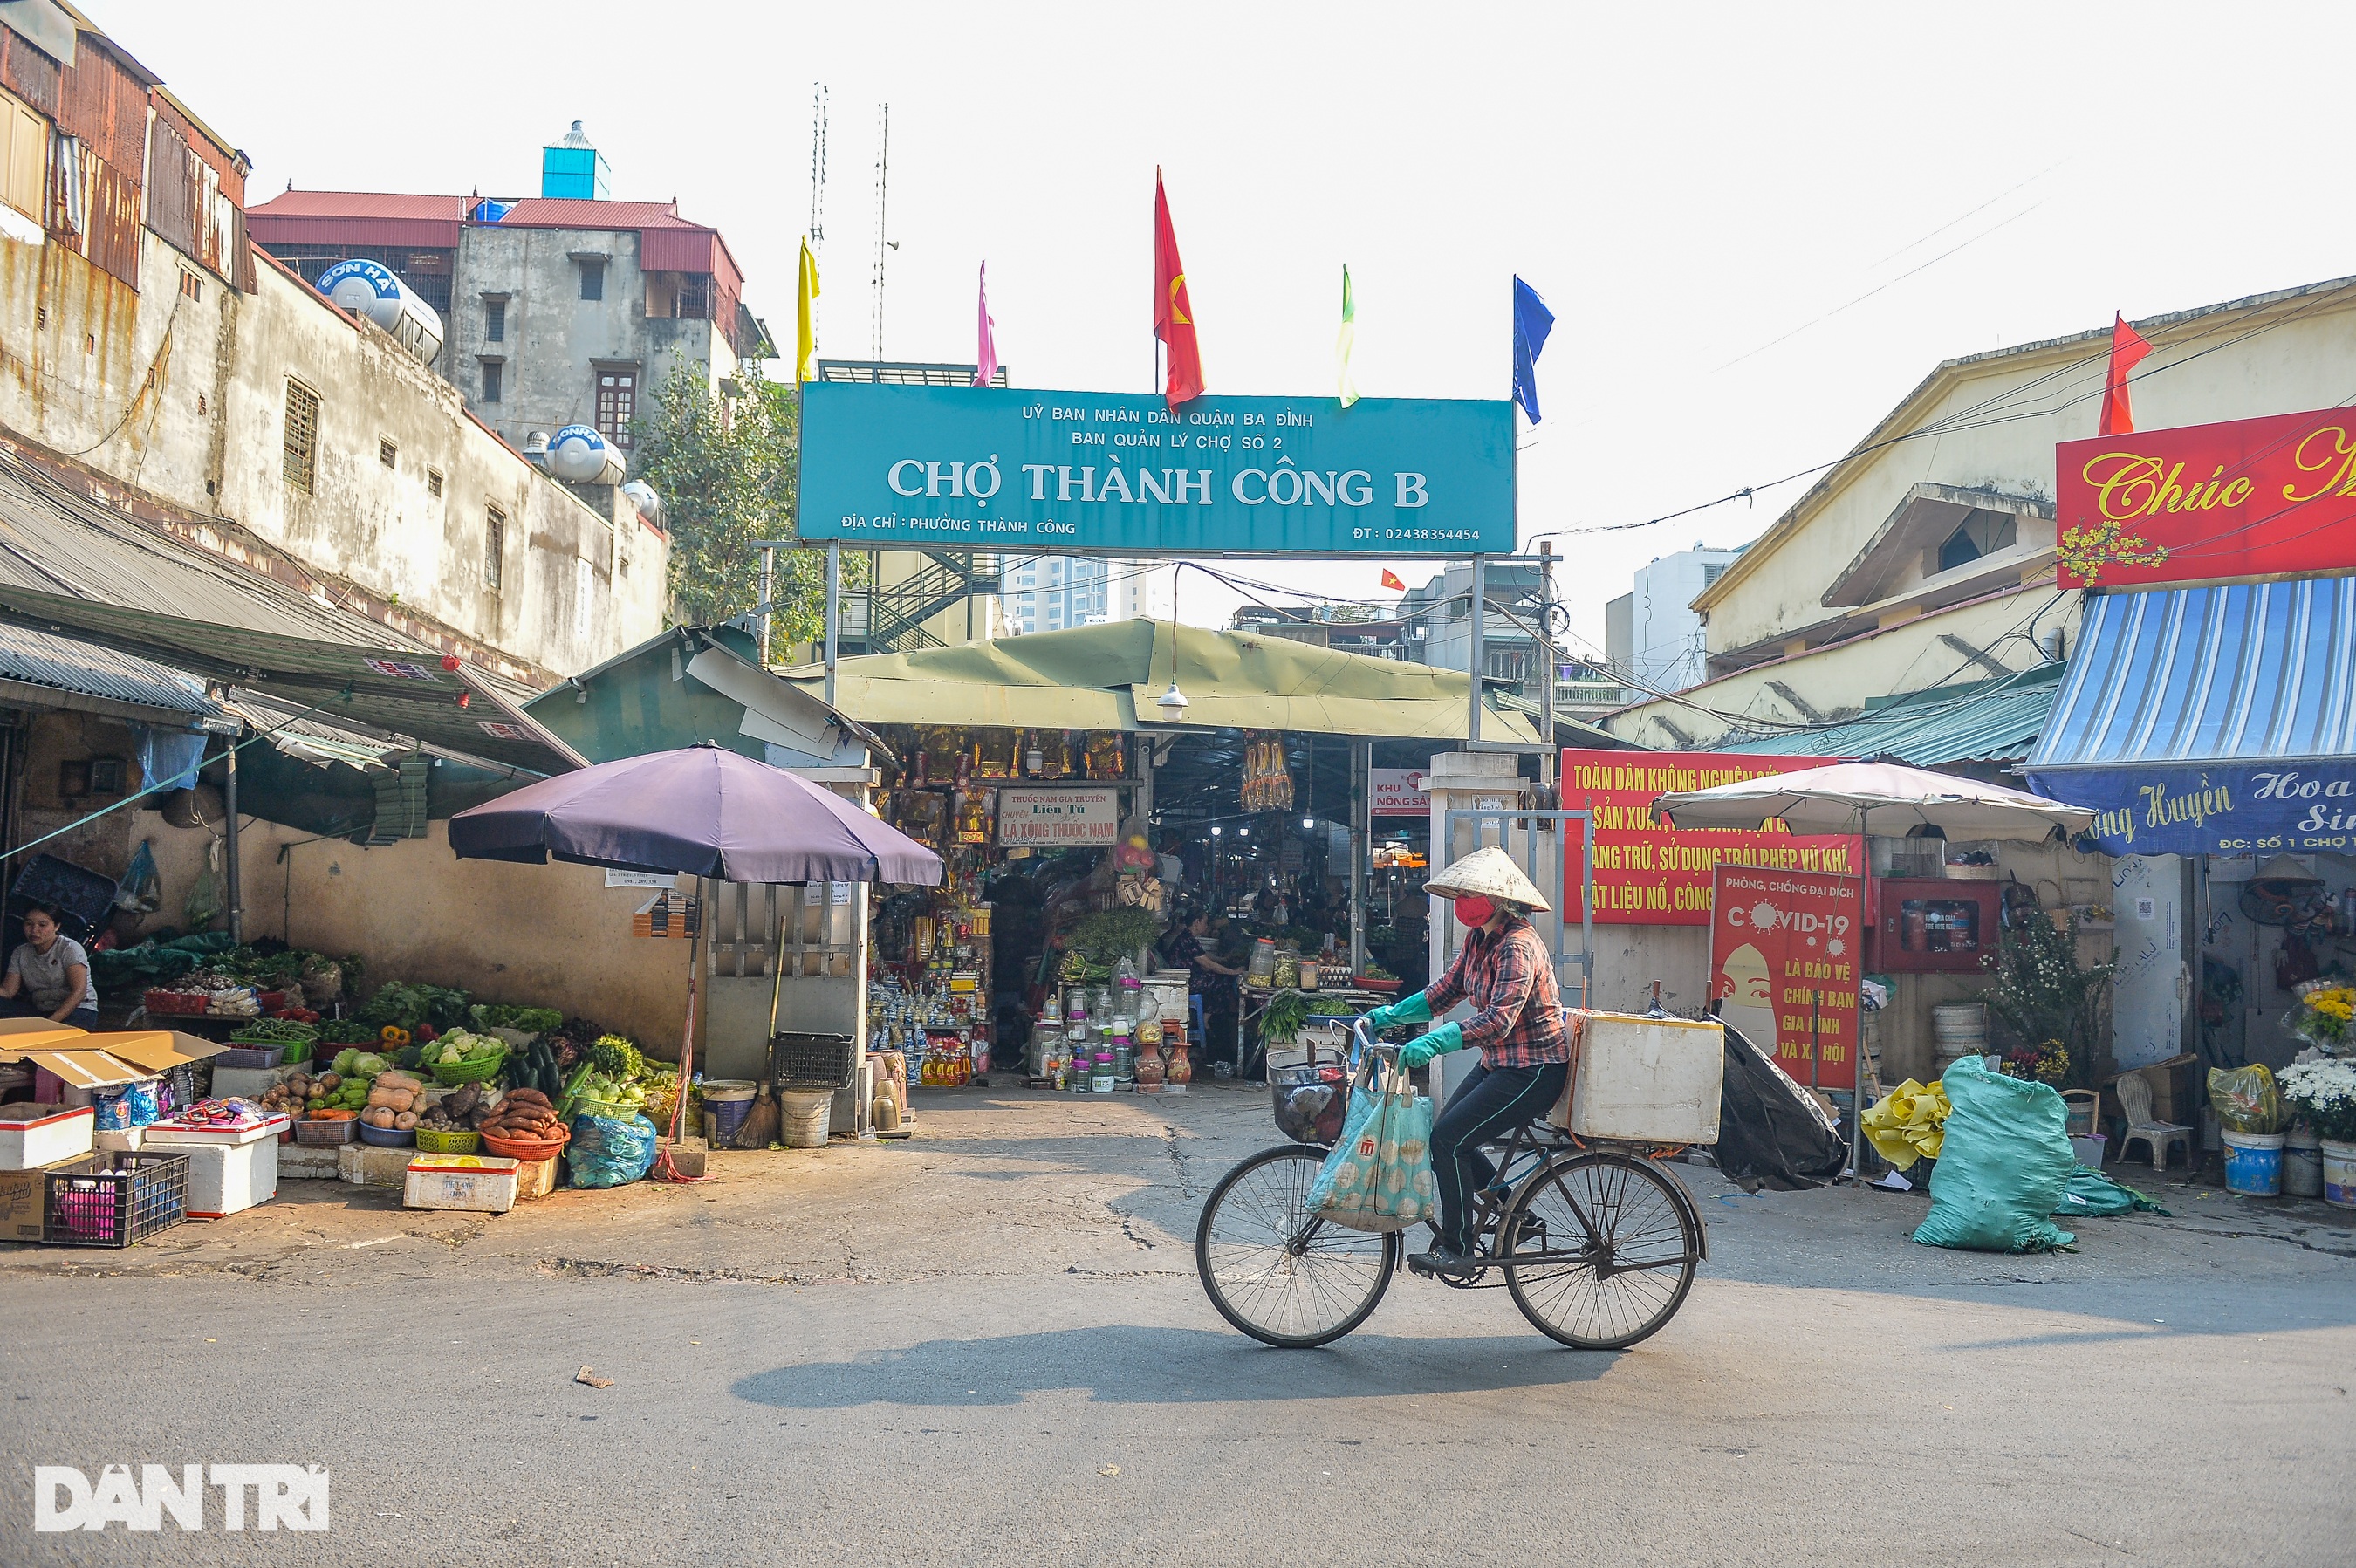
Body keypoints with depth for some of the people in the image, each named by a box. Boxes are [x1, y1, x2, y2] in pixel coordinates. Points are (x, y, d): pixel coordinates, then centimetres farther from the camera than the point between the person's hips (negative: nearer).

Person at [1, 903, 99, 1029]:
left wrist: (51, 1022, -28)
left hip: (78, 1009, -5)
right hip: (39, 1011, 5)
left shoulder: (70, 949, -8)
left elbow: (79, 992, -18)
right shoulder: (21, 953, 10)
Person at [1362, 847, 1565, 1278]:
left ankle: (1458, 1251, -3)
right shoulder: (1478, 939, 6)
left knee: (1448, 1139, -14)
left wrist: (1430, 1044, -40)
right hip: (1500, 1063, 10)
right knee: (1448, 1137, 7)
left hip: (1534, 1070, -10)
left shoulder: (1518, 946, -23)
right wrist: (1388, 1015, 1)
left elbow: (1498, 1020, -33)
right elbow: (1444, 994, 12)